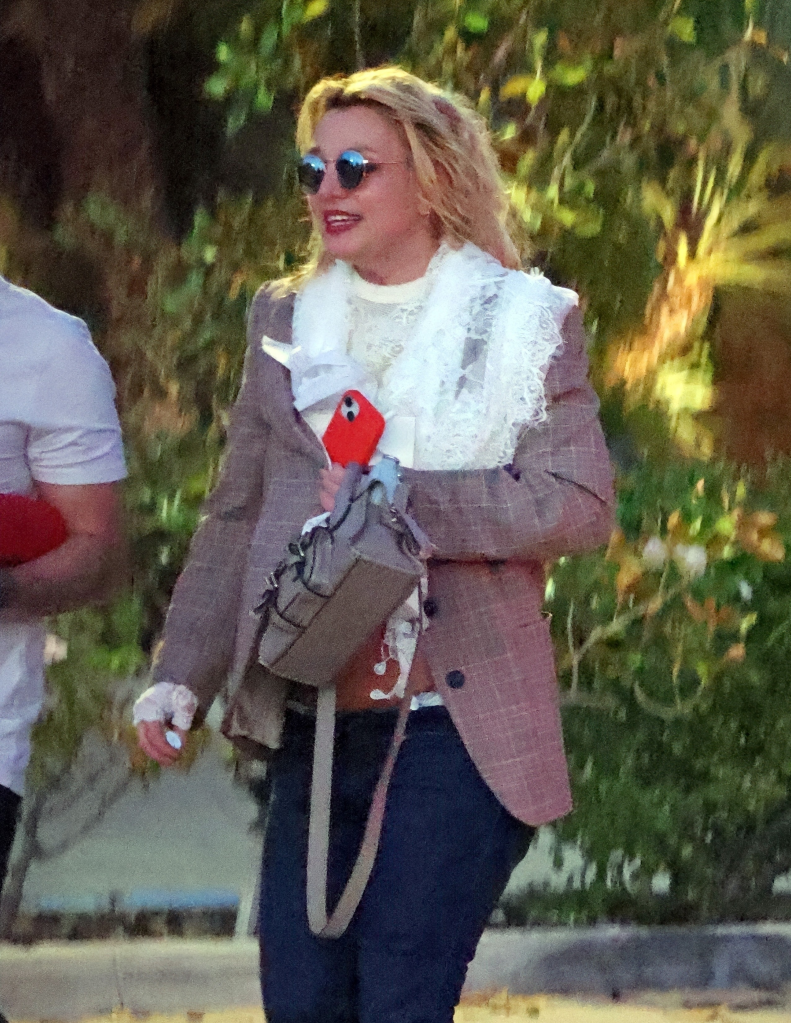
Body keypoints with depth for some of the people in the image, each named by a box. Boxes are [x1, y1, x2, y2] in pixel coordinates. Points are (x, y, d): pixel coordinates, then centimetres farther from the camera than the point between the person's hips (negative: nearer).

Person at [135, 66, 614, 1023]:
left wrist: (407, 499, -18)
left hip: (458, 727, -5)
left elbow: (581, 504, -10)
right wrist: (181, 674, 3)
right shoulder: (287, 322, 14)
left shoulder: (523, 323, 0)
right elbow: (235, 518, 14)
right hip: (314, 728, 5)